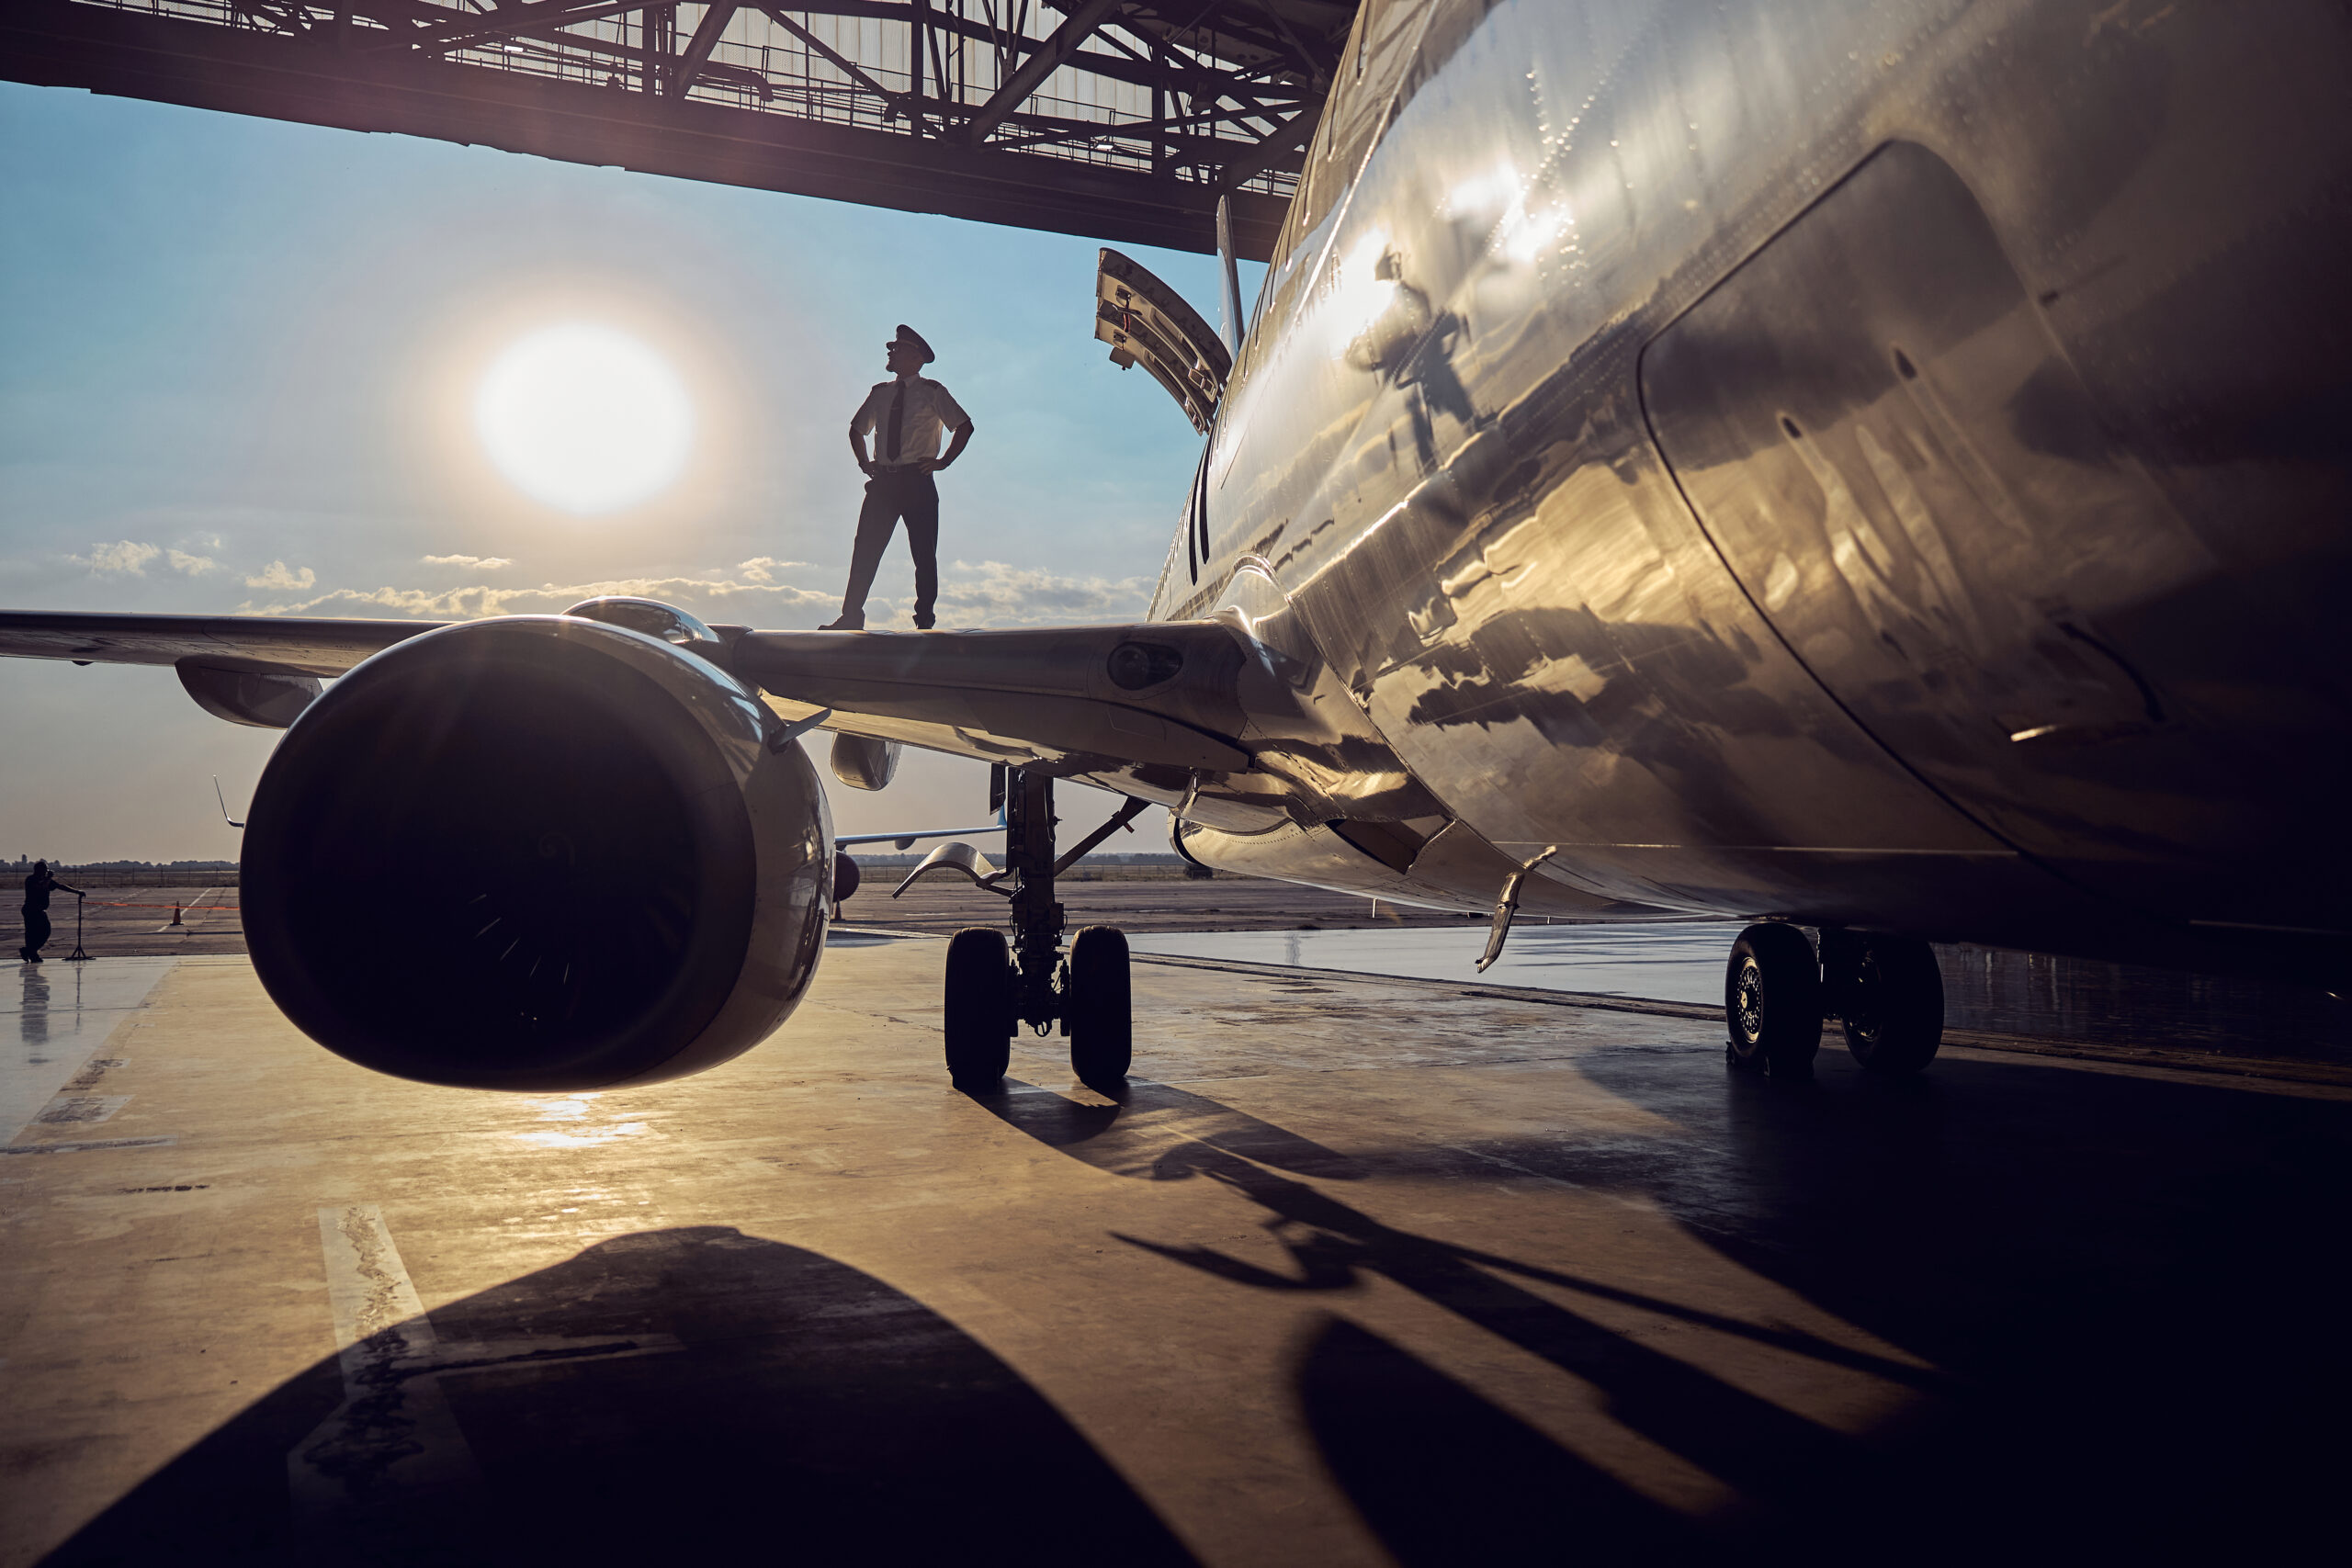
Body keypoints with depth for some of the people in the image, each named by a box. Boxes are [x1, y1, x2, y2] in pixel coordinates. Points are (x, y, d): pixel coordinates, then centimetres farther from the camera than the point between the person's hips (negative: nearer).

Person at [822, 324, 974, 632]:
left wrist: (943, 461, -7)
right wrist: (864, 461, 14)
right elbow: (857, 429, 29)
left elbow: (965, 426, -1)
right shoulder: (880, 393, 15)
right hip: (882, 482, 4)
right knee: (865, 551, -2)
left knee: (924, 555, -3)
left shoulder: (932, 392, 1)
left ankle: (924, 621, 4)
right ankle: (851, 618, 0)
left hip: (917, 482, -4)